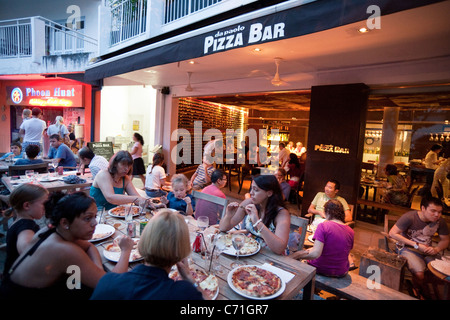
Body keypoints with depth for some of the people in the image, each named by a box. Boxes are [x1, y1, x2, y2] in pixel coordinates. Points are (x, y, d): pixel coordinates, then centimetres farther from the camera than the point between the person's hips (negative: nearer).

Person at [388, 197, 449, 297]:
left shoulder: (440, 221, -4)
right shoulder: (410, 217, -19)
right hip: (409, 249, -5)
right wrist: (416, 245, -18)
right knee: (419, 274, -27)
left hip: (428, 250, 5)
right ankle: (420, 293, 6)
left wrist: (436, 249, -13)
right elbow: (392, 233, -18)